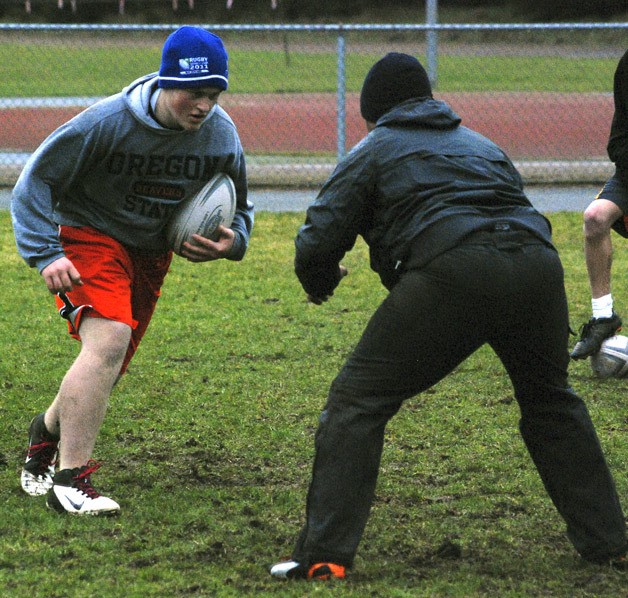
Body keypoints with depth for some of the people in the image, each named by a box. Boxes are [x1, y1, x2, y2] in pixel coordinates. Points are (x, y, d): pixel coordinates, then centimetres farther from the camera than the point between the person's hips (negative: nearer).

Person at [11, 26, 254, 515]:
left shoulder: (222, 134, -11)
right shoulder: (108, 121, -25)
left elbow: (237, 208, 8)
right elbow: (36, 181, -15)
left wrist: (233, 242, -15)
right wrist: (46, 254, -25)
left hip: (151, 253, 6)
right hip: (88, 236, -6)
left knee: (108, 371, 10)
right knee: (108, 338, -28)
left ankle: (48, 431, 41)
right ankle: (70, 480, -27)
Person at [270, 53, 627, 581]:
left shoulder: (374, 151, 20)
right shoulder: (480, 144, 36)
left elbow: (319, 239, 11)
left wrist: (320, 282, 32)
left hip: (454, 272, -5)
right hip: (538, 264, 5)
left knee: (357, 401, 3)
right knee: (550, 398, 28)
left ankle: (324, 557, -5)